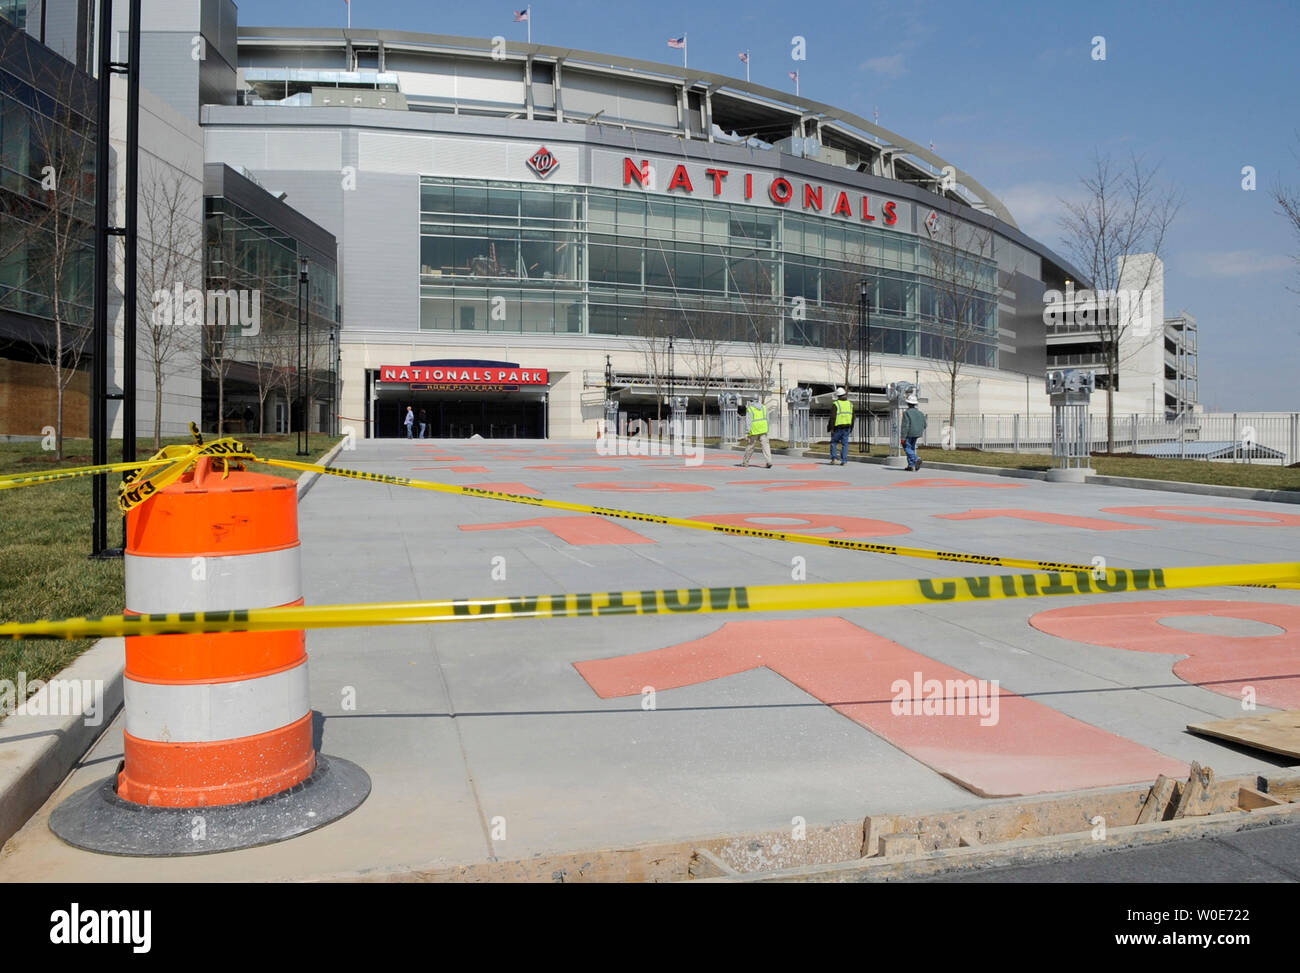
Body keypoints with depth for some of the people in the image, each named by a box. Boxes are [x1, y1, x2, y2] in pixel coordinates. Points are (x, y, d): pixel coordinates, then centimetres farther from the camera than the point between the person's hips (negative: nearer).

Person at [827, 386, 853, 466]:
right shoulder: (850, 404, 7)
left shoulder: (836, 404, -8)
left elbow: (833, 417, -13)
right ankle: (844, 461, 0)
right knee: (845, 444, 5)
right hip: (847, 427, 4)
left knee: (833, 442, 10)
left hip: (838, 427, -4)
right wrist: (851, 428, 17)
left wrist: (832, 428, -10)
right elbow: (853, 417, 9)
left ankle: (833, 459, 2)